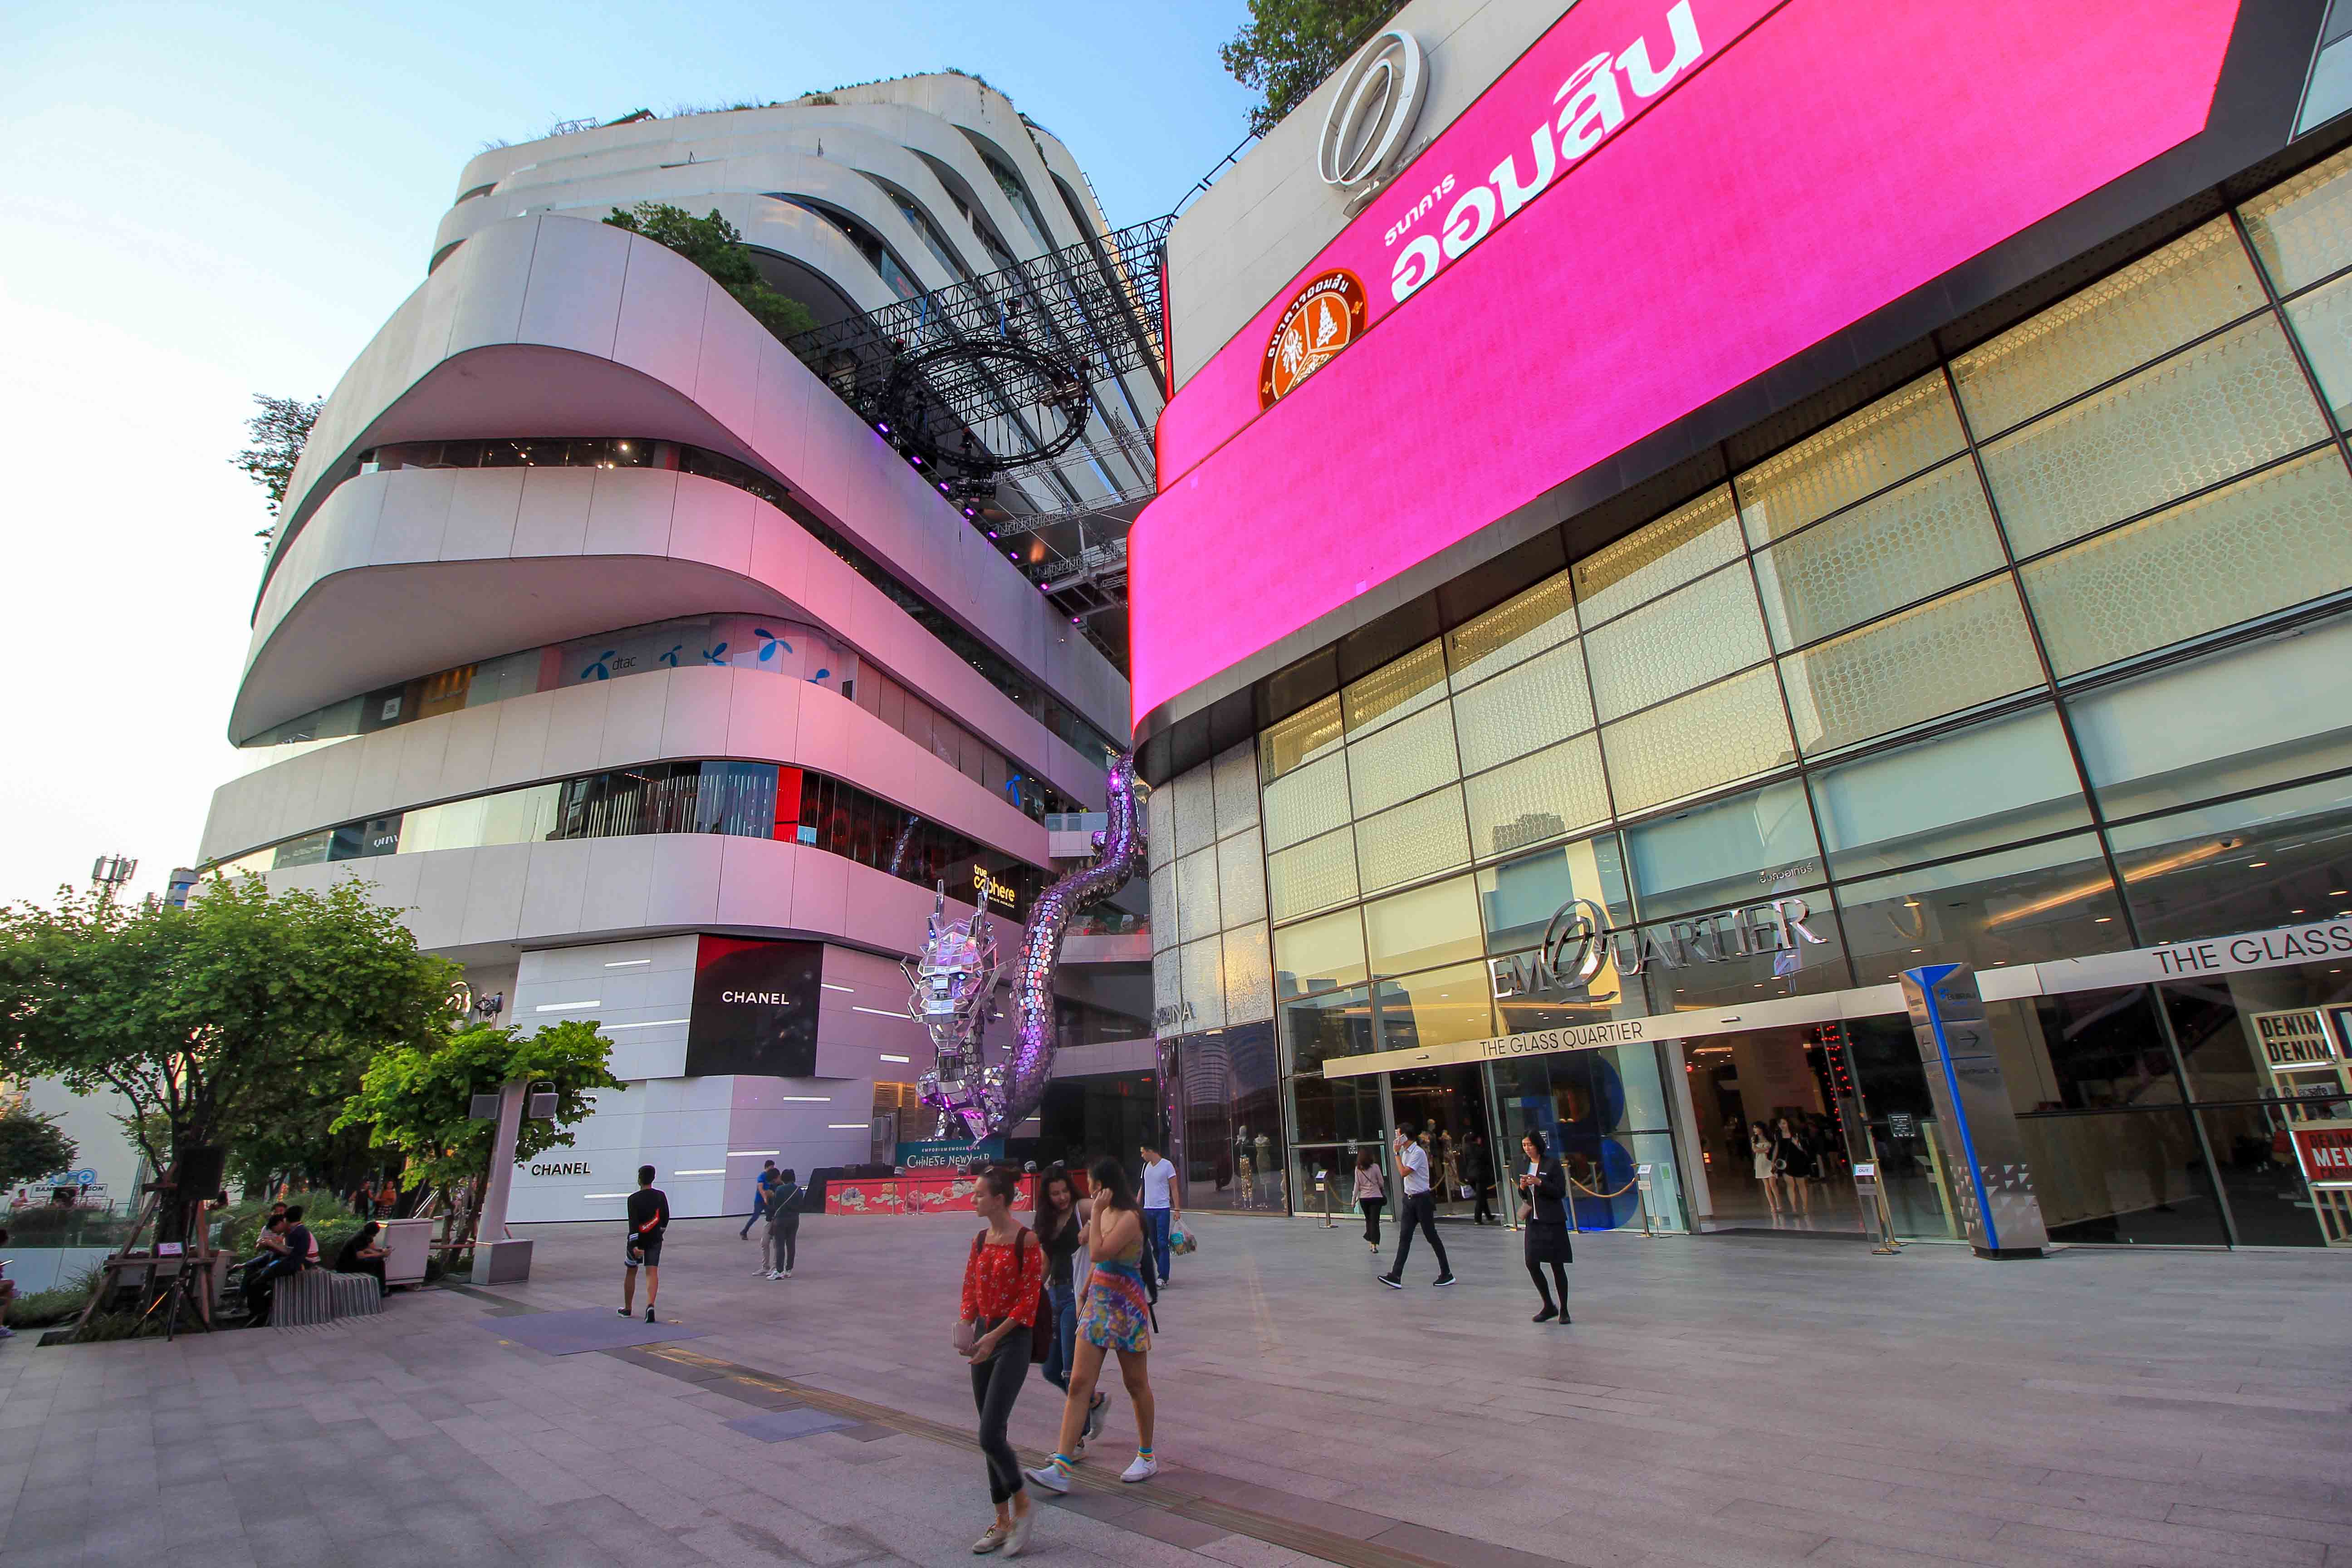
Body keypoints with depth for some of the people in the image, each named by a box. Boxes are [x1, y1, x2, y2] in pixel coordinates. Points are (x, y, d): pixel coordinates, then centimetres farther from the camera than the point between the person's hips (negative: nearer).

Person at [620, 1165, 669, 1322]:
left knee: (631, 1273, 15)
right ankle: (650, 1305, -20)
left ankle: (628, 1308, 28)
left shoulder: (633, 1199, -11)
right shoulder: (661, 1196, 0)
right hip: (654, 1240, 2)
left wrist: (634, 1245, -20)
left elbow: (633, 1223, -17)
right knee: (652, 1272, -2)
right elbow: (666, 1218, 7)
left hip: (637, 1240, -2)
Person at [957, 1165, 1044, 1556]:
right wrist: (966, 1327, -4)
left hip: (1012, 1339, -7)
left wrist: (994, 1336, -20)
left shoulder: (1026, 1241, -15)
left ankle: (1022, 1506, 14)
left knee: (990, 1436, -10)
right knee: (991, 1437, 13)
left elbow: (1029, 1300, -16)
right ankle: (1003, 1522, 26)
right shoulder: (980, 1241, 7)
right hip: (984, 1338, 7)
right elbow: (970, 1289, 12)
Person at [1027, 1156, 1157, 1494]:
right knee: (1079, 1382, 1)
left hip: (1126, 1310, -8)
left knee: (1136, 1384, 9)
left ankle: (1147, 1457, 27)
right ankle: (1061, 1466, 0)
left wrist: (1096, 1213, -24)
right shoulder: (1106, 1214, 9)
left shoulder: (1130, 1218, -19)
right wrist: (1084, 1296, 22)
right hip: (1098, 1306, 8)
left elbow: (1099, 1253, -30)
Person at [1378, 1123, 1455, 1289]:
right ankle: (1396, 1277, -6)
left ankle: (1447, 1274, 14)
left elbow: (1404, 1172, -21)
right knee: (1404, 1238, 0)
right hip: (1409, 1199, 8)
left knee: (1432, 1237, 1)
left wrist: (1397, 1154, -16)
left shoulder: (1418, 1153, -16)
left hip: (1422, 1199, -8)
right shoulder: (1405, 1152, 11)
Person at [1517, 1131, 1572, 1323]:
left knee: (1557, 1265, 2)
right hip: (1533, 1221, 5)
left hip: (1552, 1221, -5)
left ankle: (1564, 1310, 16)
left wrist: (1540, 1183, -23)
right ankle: (1549, 1307, 17)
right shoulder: (1525, 1166, 10)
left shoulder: (1552, 1164, -8)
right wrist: (1522, 1187, -6)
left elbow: (1561, 1192, -11)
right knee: (1532, 1263, 0)